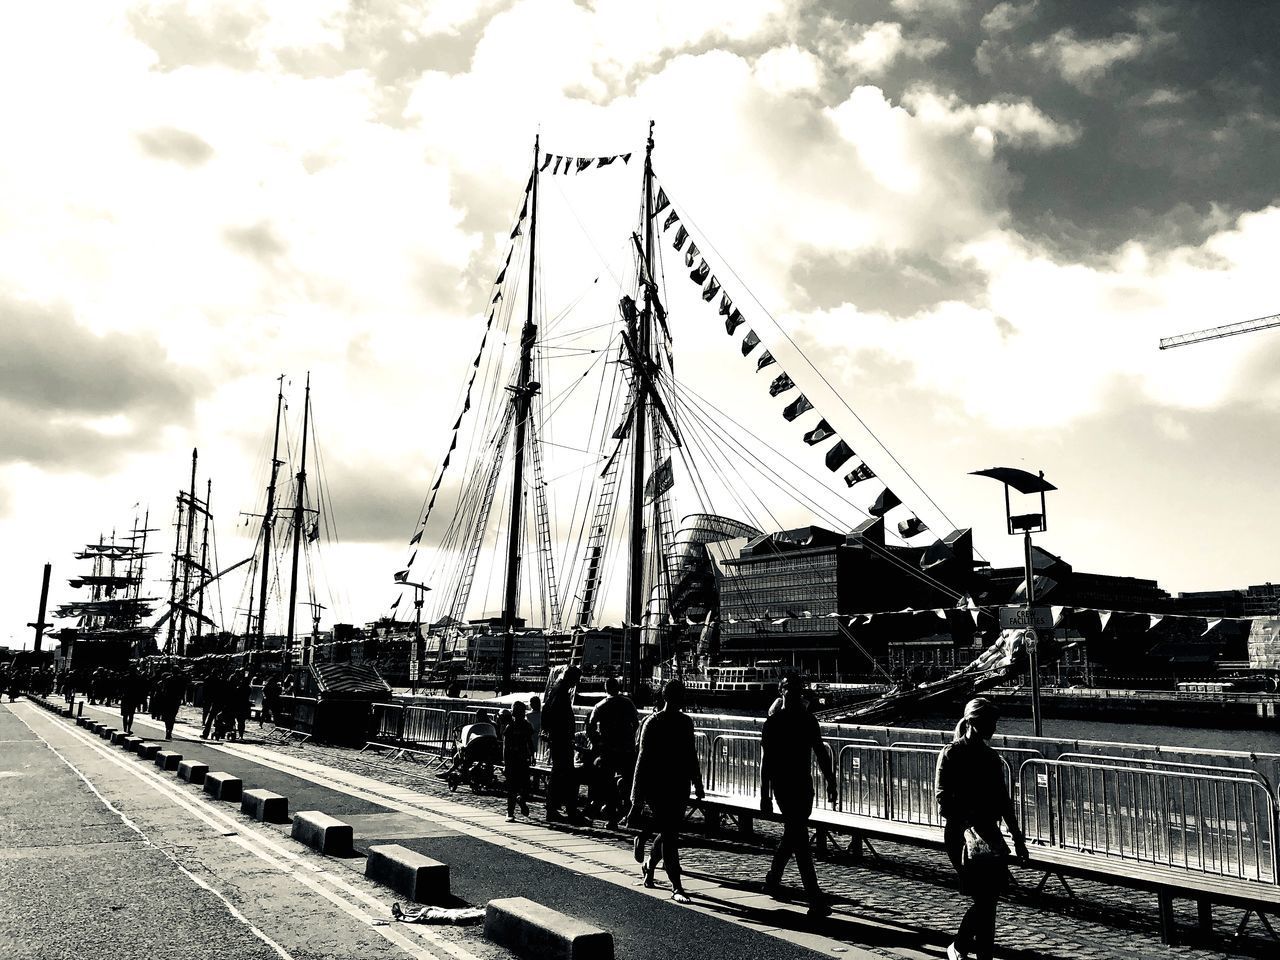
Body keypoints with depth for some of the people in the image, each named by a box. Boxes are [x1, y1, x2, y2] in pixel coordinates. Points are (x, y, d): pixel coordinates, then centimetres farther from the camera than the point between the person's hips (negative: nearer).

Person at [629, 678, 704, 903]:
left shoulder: (686, 722, 9)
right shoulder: (652, 724, -10)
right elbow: (644, 758, -11)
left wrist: (697, 783, 21)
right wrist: (637, 798, -13)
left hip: (679, 787, 6)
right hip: (658, 787, -6)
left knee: (669, 832, 12)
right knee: (670, 835, -7)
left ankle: (649, 865, 38)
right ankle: (676, 888, -2)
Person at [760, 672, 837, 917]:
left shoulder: (808, 720, 8)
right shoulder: (773, 723, -8)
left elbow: (820, 753, 14)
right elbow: (765, 760, -8)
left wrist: (830, 782, 9)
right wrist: (765, 795, -11)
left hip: (804, 785, 6)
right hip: (783, 785, -6)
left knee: (793, 835, 17)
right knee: (800, 839, -9)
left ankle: (773, 879, 38)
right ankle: (815, 901, -10)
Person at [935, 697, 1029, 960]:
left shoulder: (991, 756, 11)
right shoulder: (951, 754, -8)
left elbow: (1003, 800, 19)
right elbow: (943, 802, -13)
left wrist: (1017, 837, 19)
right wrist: (968, 819, -28)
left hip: (988, 830, 6)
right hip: (960, 832, -6)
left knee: (988, 897, 3)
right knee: (985, 897, -11)